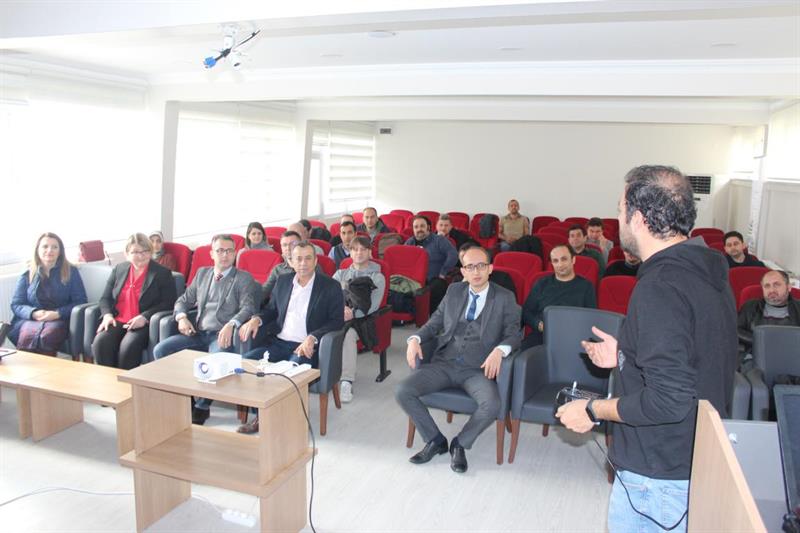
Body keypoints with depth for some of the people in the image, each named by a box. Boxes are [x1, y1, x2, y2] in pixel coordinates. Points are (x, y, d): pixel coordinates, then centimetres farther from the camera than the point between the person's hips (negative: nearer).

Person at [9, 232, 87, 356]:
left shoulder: (71, 272, 10)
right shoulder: (27, 275, 15)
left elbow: (80, 301, 3)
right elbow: (16, 305, 12)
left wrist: (58, 313, -13)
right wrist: (34, 313, -10)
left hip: (59, 320, -2)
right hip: (29, 320, 2)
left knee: (47, 335, -37)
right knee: (28, 335, -35)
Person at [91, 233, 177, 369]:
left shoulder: (162, 273, 3)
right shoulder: (119, 269, 17)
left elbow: (168, 303, -5)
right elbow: (105, 298, 19)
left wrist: (144, 317, -17)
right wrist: (107, 314, -2)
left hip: (144, 324, -4)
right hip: (117, 321, 4)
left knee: (128, 346, -31)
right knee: (100, 343, -25)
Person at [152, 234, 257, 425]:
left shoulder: (244, 278, 6)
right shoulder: (202, 273, 20)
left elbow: (248, 308, -7)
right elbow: (184, 300, 23)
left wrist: (231, 325, -26)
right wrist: (182, 317, 0)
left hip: (222, 336, -5)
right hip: (198, 333, 5)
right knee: (160, 350, -15)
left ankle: (202, 406, -12)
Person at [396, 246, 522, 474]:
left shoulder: (505, 298, 5)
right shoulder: (454, 291, 15)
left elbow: (514, 333, -1)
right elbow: (435, 323, 16)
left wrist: (499, 350, -23)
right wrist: (415, 339, -4)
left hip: (478, 369, -3)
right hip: (444, 363, 3)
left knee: (492, 405, -33)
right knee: (402, 391, -18)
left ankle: (460, 444, -1)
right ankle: (435, 440, 5)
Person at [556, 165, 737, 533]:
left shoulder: (660, 286, -26)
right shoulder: (707, 270, 4)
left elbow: (668, 401, -29)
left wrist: (593, 411, -17)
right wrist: (627, 355, 14)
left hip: (659, 474, -9)